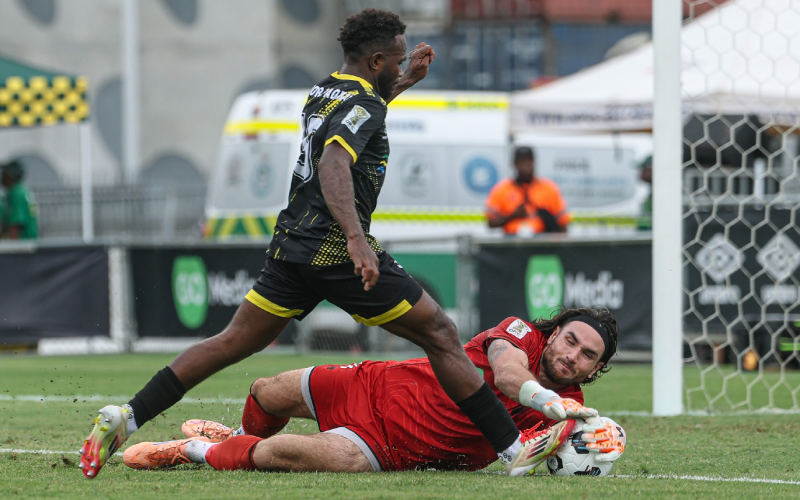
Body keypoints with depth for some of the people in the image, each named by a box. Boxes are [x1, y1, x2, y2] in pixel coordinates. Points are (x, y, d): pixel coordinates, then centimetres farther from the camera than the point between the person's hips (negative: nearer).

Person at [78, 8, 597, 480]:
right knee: (440, 334, -3)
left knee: (233, 343, 10)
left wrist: (405, 82, 37)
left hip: (292, 246, 9)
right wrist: (356, 238, -41)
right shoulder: (363, 105, -12)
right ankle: (514, 449, -6)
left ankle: (125, 418, 0)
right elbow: (333, 165, -29)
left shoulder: (323, 93, 16)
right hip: (337, 250, -9)